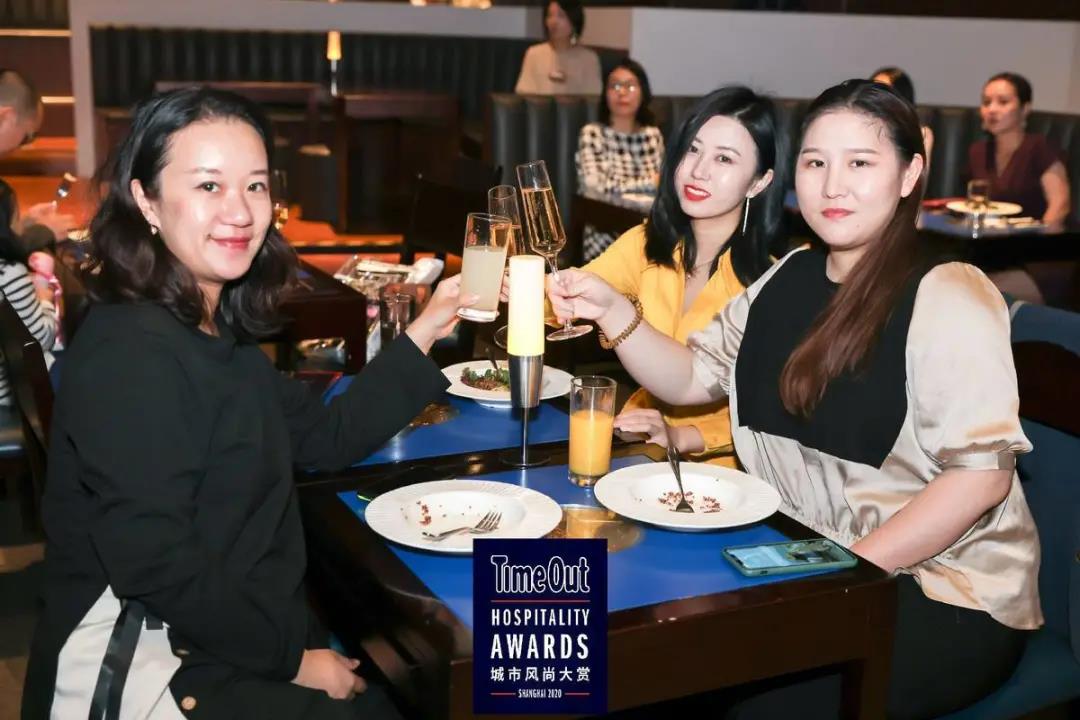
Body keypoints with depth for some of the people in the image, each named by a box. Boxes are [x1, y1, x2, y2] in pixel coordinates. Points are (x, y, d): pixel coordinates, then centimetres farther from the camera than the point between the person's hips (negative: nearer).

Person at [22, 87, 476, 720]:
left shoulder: (217, 330, 6)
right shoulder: (129, 357, -22)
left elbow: (327, 439, 8)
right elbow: (158, 569, -25)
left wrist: (424, 334, 2)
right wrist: (292, 657, -14)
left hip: (242, 643, 9)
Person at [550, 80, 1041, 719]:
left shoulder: (949, 297, -13)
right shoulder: (789, 277, 9)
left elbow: (981, 473, -18)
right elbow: (688, 378, 11)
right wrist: (612, 310, -7)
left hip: (943, 593, -5)